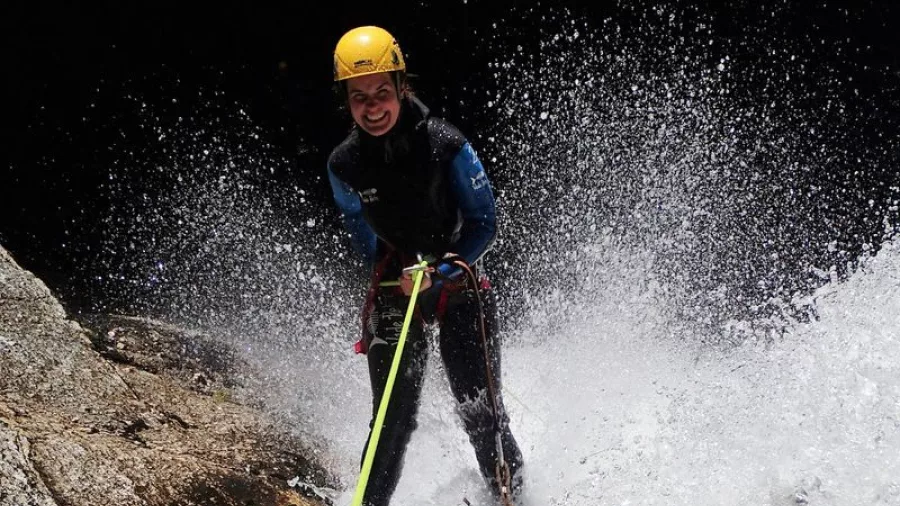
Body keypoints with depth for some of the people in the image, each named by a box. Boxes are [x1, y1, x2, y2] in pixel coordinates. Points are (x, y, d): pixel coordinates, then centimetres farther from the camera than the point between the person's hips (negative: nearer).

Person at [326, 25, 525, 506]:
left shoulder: (445, 145, -18)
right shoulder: (343, 165, -8)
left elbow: (484, 223, -11)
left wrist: (439, 271, -21)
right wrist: (389, 274, 1)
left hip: (459, 284, -2)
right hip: (394, 289, 2)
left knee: (480, 410, -2)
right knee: (392, 417, -3)